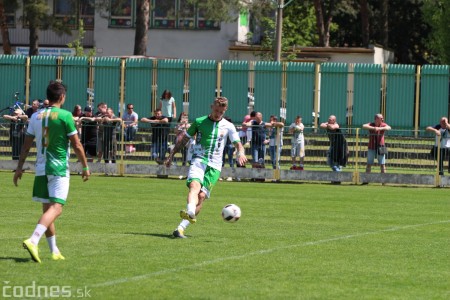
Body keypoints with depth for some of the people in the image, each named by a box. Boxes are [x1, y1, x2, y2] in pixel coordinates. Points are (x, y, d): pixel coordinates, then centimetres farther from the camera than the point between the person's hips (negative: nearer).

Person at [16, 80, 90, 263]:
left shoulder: (36, 116, 7)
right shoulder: (65, 116, -9)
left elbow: (27, 145, 11)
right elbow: (76, 145, -7)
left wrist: (19, 167, 18)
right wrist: (85, 167, 3)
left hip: (41, 169, 6)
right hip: (59, 169, -6)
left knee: (47, 209, 14)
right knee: (56, 208, -11)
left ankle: (54, 251, 19)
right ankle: (33, 241, -30)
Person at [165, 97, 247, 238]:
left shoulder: (228, 127, 10)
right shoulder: (199, 122, 10)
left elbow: (238, 143, 2)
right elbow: (184, 139, 19)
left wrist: (240, 153, -21)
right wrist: (171, 155, 17)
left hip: (214, 165, 1)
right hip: (198, 160, -1)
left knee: (202, 196, -12)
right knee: (195, 185, -29)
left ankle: (181, 227, -14)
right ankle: (190, 213, -57)